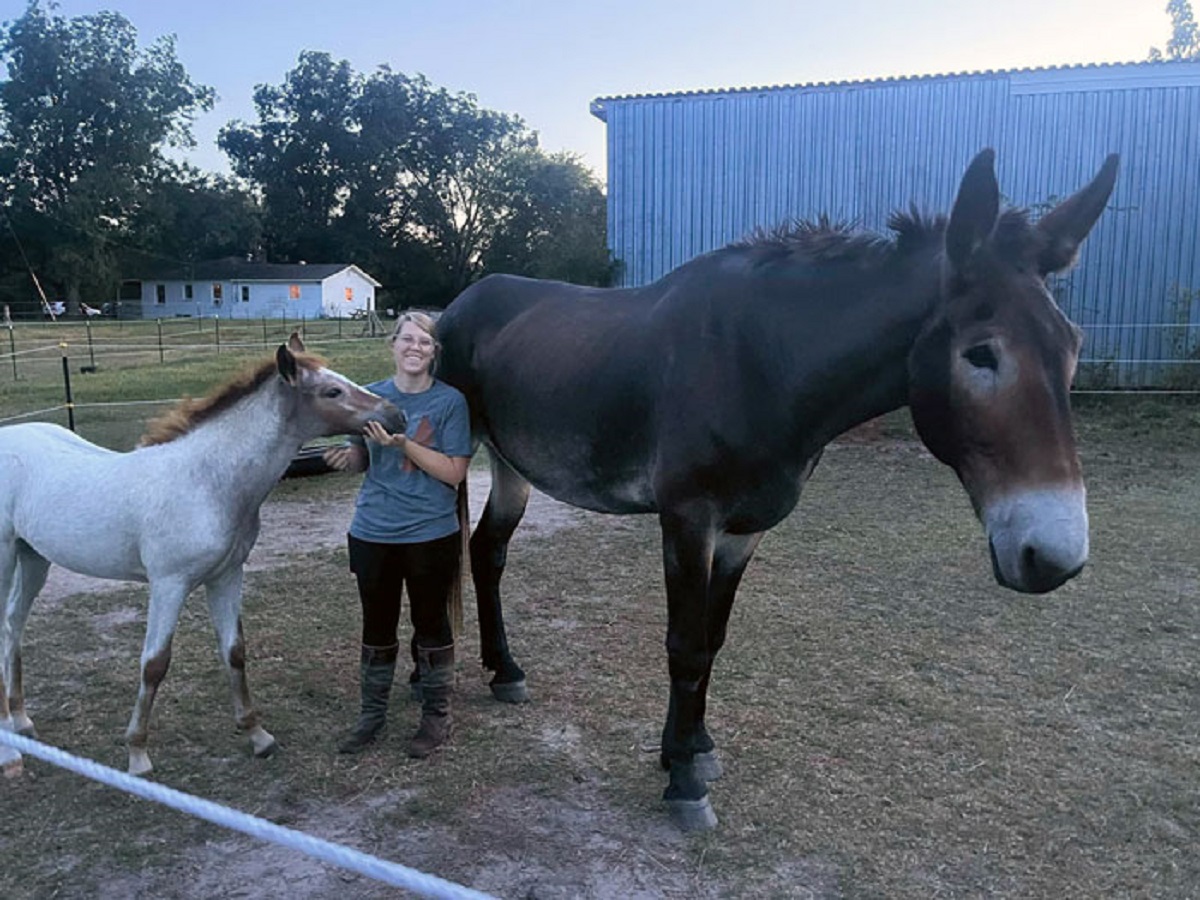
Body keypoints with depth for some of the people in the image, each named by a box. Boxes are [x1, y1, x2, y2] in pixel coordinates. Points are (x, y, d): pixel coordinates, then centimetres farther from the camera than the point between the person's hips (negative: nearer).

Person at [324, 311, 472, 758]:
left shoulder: (449, 401, -8)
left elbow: (454, 472, -14)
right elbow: (363, 460, 11)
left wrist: (402, 443, -24)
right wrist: (346, 458, -12)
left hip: (431, 536, -3)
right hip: (372, 534, 3)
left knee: (431, 624, 11)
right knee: (377, 625, 15)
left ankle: (436, 715, 28)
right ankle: (372, 713, 33)